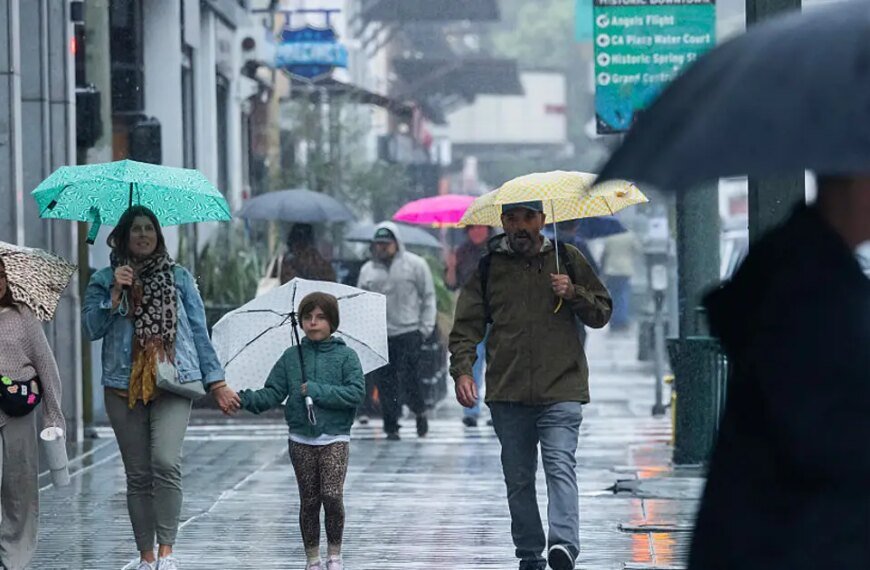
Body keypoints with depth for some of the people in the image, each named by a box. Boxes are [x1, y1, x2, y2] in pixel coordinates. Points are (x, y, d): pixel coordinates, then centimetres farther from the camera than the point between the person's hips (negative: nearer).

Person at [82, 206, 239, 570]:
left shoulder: (179, 277, 12)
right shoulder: (104, 281, 11)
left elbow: (199, 331, 12)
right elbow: (91, 328, 0)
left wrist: (216, 381, 8)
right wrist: (116, 292, -9)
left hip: (173, 382, -1)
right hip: (124, 386, 1)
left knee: (166, 462, -21)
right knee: (138, 475, 3)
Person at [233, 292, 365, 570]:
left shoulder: (345, 356, 0)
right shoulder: (291, 357, 7)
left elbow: (356, 393, -11)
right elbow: (272, 394, 3)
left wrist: (316, 390, -16)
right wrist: (246, 399, -15)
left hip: (335, 437, -2)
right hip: (301, 440, 2)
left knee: (332, 495, -14)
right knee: (308, 500, 4)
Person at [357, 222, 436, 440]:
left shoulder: (415, 264, 2)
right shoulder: (368, 270, 11)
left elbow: (428, 297, 4)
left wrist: (426, 327, -2)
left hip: (409, 333, -3)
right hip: (379, 336, 3)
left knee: (409, 379, -8)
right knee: (385, 384, 1)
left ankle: (420, 412, 18)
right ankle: (391, 426, 9)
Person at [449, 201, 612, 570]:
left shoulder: (567, 259, 8)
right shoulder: (487, 266, 8)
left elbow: (602, 313, 13)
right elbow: (467, 325, 7)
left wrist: (574, 294, -7)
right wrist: (462, 370, -9)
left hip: (561, 389, -2)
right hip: (507, 392, 2)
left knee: (560, 465, -18)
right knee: (518, 479, 7)